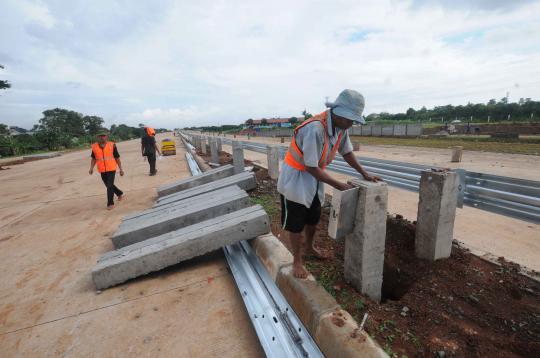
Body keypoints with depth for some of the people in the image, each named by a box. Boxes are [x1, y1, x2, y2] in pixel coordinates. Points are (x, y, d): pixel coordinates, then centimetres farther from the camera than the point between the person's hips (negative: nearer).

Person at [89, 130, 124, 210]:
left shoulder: (112, 145, -7)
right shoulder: (94, 146, 1)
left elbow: (117, 158, -1)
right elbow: (93, 159, 11)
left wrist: (121, 169, 0)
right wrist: (91, 168, -3)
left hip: (111, 169, -4)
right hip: (102, 170, 4)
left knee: (110, 186, -9)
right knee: (108, 185, 17)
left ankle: (110, 203, -1)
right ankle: (120, 194, 41)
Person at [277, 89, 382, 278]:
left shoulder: (341, 126, -7)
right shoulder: (315, 128, -33)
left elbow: (346, 151, 10)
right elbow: (311, 167, -29)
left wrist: (364, 174, 5)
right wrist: (339, 185, -22)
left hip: (314, 178, 8)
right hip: (295, 177, -7)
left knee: (313, 217, 20)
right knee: (296, 222, 3)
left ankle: (309, 247, 44)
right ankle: (297, 261, 22)